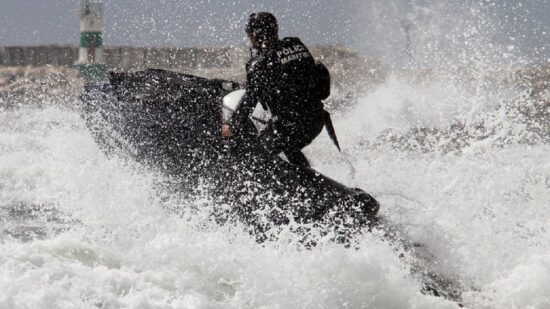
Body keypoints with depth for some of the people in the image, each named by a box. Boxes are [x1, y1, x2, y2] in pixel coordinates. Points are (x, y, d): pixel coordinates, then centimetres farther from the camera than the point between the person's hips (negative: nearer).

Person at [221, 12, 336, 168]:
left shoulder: (259, 64, -11)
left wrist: (233, 129, 4)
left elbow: (249, 101, -8)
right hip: (317, 119, 7)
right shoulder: (298, 45, 8)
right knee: (290, 149, 33)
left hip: (290, 123, -7)